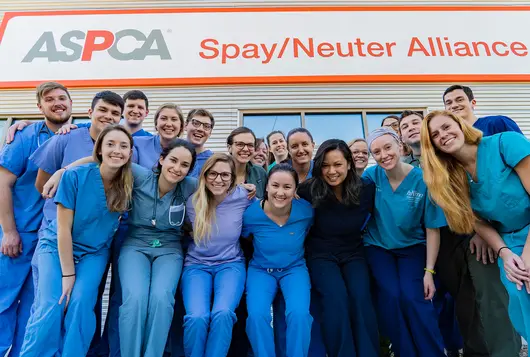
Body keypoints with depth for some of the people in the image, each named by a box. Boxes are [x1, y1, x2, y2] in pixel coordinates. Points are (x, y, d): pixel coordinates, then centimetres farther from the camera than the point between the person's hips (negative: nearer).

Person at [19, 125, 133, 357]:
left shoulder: (128, 184, -14)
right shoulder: (75, 176, -21)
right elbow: (63, 228, -17)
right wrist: (68, 274, -16)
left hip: (94, 252, 2)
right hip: (56, 247, -1)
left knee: (80, 304, -17)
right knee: (50, 308, -15)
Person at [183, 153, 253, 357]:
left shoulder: (243, 197, -7)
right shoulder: (193, 202, -6)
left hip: (231, 264, 0)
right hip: (197, 265, 0)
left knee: (223, 314, -28)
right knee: (197, 317, -25)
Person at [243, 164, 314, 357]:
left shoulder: (306, 210, -15)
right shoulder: (251, 213, -18)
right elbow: (244, 239, 5)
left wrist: (295, 247, 6)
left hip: (295, 269, 1)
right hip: (261, 270, 0)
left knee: (299, 314, -25)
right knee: (257, 315, -25)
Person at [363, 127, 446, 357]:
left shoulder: (422, 180, -17)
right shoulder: (371, 175, -12)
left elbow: (432, 229, -11)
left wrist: (429, 271, -11)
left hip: (412, 247, -1)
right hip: (378, 247, 1)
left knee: (412, 298, -18)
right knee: (390, 296, -16)